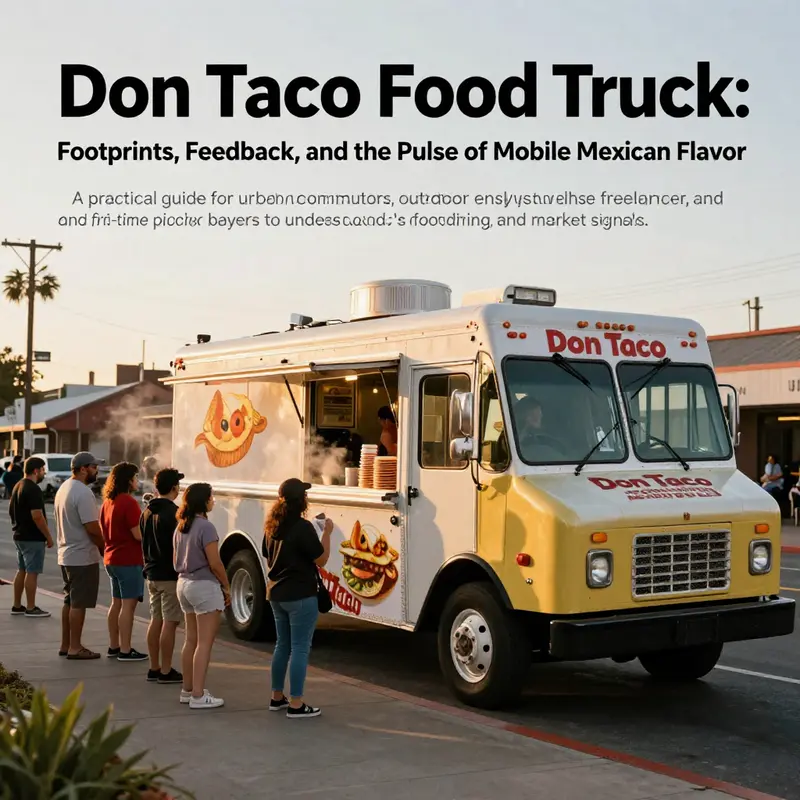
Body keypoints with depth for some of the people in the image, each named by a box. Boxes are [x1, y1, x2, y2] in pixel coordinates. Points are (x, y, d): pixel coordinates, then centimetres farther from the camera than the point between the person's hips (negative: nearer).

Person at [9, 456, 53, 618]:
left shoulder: (18, 486, 12)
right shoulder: (33, 489, -19)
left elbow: (11, 511, 20)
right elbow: (37, 516, -24)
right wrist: (48, 537, -17)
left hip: (19, 536, 10)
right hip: (33, 538, -10)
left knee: (21, 570, 15)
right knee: (32, 572, -4)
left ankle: (17, 606, 21)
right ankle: (31, 608, 0)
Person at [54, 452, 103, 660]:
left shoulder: (63, 488, 12)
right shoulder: (83, 493, -20)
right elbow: (92, 528, -22)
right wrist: (104, 547, -8)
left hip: (66, 555, 10)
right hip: (83, 557, -10)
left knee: (70, 601, 16)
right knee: (79, 603, -3)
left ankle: (65, 645, 22)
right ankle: (75, 647, 3)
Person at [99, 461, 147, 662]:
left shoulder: (107, 502, 11)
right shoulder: (129, 502, -17)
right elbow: (138, 535, -19)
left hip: (111, 559, 9)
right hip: (129, 560, -9)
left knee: (116, 603, 16)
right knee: (128, 604, -5)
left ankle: (114, 646, 23)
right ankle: (125, 650, -3)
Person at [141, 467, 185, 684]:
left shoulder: (148, 511, 10)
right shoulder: (173, 513, -17)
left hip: (152, 574, 9)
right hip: (170, 575, -8)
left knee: (156, 620, 13)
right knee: (169, 622, -3)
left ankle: (154, 668, 18)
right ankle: (166, 671, 0)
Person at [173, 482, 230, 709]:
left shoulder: (181, 527, 9)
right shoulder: (205, 527, -17)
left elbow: (176, 561, 15)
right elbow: (215, 563, -17)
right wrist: (227, 587, -6)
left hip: (184, 584, 9)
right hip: (205, 586, -9)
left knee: (191, 640, 16)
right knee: (204, 643, -4)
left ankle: (187, 690, 24)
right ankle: (198, 696, -3)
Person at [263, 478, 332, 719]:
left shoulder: (272, 526, 6)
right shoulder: (303, 527, -19)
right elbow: (321, 560, -13)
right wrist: (327, 532, -4)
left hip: (276, 593, 8)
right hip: (300, 595, -8)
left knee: (283, 645, 18)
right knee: (300, 649, -2)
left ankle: (277, 697, 26)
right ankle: (296, 705, 0)